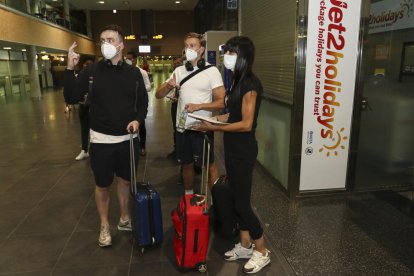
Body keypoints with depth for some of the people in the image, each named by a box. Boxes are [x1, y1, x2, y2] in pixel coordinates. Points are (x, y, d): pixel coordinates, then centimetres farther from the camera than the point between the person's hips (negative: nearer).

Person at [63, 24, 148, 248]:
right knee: (102, 185, 11)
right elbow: (71, 98, -11)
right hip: (101, 140, -1)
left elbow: (143, 102, 7)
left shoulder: (134, 73, 0)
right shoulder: (91, 71, -5)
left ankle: (125, 219, 37)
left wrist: (137, 120, -11)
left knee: (126, 180, 16)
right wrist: (70, 69, -21)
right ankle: (104, 226, 31)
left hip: (128, 138, 2)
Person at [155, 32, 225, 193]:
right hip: (182, 127, 5)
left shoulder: (212, 71, -5)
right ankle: (188, 197, 34)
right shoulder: (179, 70, 8)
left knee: (209, 166, 4)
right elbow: (158, 95, 6)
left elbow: (221, 102, -10)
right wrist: (168, 86, -15)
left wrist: (199, 106, -24)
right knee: (186, 164, 16)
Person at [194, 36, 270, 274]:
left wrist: (214, 128, -16)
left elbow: (246, 124, -21)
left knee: (242, 203, 1)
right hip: (233, 149, 9)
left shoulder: (250, 84, -18)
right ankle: (245, 245, 33)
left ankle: (262, 252, 21)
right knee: (238, 200, 16)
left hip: (243, 151, -9)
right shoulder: (238, 80, 11)